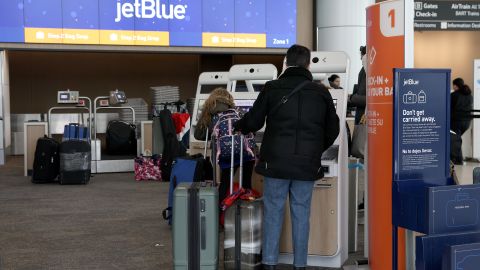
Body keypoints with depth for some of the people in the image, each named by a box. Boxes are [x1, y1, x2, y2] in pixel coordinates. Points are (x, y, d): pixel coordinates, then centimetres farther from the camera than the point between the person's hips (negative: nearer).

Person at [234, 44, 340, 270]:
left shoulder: (272, 88, -2)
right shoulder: (321, 92, 5)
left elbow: (253, 122, 1)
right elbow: (332, 130, 12)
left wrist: (238, 126, 23)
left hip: (276, 162, -1)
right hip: (307, 165, 2)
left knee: (273, 213, 7)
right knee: (301, 214, 9)